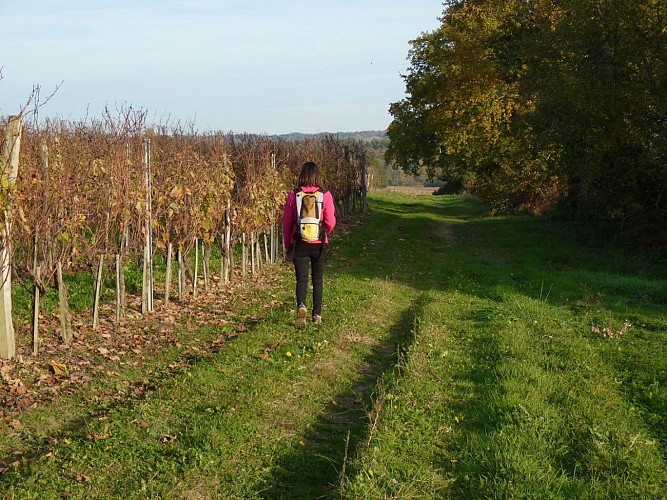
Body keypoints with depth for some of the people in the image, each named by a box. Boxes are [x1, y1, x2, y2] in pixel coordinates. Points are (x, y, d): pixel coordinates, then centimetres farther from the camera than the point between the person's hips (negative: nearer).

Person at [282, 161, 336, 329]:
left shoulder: (293, 195, -3)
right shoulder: (325, 195, -6)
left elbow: (287, 222, 1)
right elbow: (330, 222, -8)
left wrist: (287, 246, 11)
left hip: (299, 244, 0)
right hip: (319, 244, 0)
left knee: (301, 279, 3)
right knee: (318, 279, 15)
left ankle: (301, 305, -24)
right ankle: (317, 315, 21)